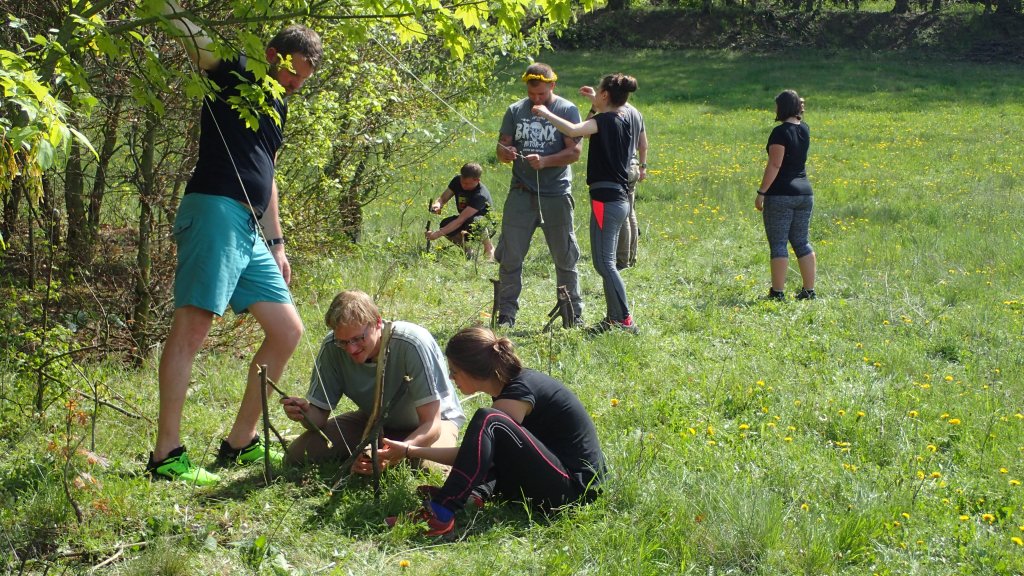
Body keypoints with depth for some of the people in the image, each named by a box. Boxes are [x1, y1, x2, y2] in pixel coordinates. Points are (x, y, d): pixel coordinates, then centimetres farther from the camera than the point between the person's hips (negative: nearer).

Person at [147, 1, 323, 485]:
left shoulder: (277, 110, 27)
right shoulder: (233, 73, 5)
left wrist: (276, 243, 29)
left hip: (249, 232, 9)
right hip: (214, 211, -9)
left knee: (287, 329, 8)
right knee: (192, 326, -14)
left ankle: (240, 442, 14)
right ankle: (165, 455, -16)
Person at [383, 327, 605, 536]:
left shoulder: (518, 392, -16)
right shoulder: (516, 381, 11)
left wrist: (410, 451, -7)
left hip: (574, 486, -10)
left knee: (488, 421, -23)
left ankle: (440, 513, -29)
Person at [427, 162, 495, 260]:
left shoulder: (481, 195, -33)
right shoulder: (457, 181, -13)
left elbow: (461, 220, -37)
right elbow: (443, 198, -7)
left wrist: (437, 234, -42)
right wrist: (437, 204, -33)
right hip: (465, 220, 6)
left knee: (473, 221, -41)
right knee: (445, 224, -25)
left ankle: (489, 248, -14)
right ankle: (467, 250, -1)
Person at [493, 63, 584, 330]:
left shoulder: (567, 110, -2)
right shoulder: (515, 111, 7)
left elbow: (574, 151, -8)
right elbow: (502, 147, 8)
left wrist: (544, 161, -23)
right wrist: (505, 153, -16)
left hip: (556, 194, -2)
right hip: (521, 193, 2)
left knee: (565, 257, 6)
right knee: (510, 255, 0)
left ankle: (574, 313, 18)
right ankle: (506, 314, 7)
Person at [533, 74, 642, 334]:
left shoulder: (606, 121, -15)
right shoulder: (629, 118, 11)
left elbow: (574, 130, -32)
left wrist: (547, 114, -19)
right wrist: (595, 102, 31)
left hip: (605, 198, -9)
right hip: (620, 197, 9)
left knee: (604, 262, -7)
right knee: (606, 261, 15)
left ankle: (625, 320, -7)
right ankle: (613, 317, 19)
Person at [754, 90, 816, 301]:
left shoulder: (781, 132, -13)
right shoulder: (804, 129, 8)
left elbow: (774, 165, -18)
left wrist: (761, 192, -15)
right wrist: (798, 104, 20)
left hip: (780, 194, -7)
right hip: (804, 193, 7)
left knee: (778, 244, -3)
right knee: (802, 242, 11)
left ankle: (777, 292, -3)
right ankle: (809, 291, 11)